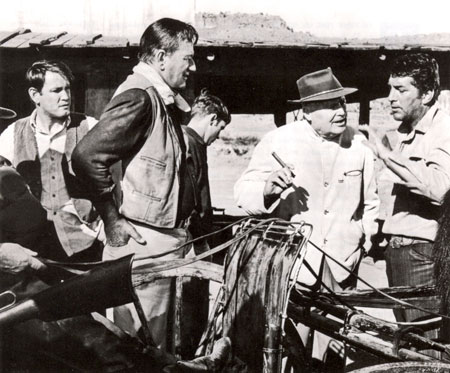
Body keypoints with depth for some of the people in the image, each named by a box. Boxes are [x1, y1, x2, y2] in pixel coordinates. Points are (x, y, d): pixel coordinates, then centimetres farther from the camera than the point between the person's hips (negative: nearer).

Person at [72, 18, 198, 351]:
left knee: (156, 341, 19)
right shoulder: (138, 97, -17)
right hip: (143, 241, -9)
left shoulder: (161, 98, 14)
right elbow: (86, 156, -25)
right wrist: (112, 220, -17)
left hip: (163, 241, 9)